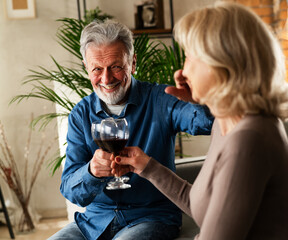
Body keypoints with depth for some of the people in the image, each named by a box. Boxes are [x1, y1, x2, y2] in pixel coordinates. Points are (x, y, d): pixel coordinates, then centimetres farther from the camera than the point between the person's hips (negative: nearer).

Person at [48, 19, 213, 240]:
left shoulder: (160, 100, -6)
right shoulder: (80, 115, 2)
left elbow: (210, 120, -24)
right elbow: (69, 190, -5)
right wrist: (92, 172, -29)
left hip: (152, 218, -3)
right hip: (95, 219, 3)